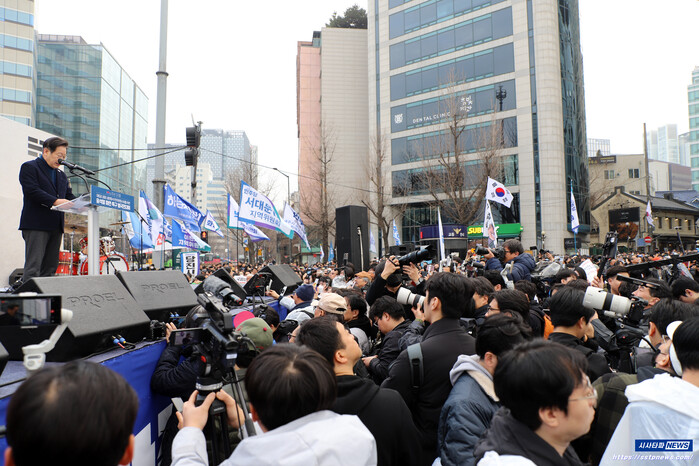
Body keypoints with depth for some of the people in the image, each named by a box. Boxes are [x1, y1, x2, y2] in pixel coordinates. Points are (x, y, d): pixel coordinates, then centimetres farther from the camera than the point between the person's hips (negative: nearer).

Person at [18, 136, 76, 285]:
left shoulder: (62, 175, 23)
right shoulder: (29, 167, 2)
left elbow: (69, 196, 17)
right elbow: (32, 191, -13)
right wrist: (55, 201, -25)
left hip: (56, 227, 7)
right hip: (36, 225, -7)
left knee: (50, 268, 5)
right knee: (33, 268, -11)